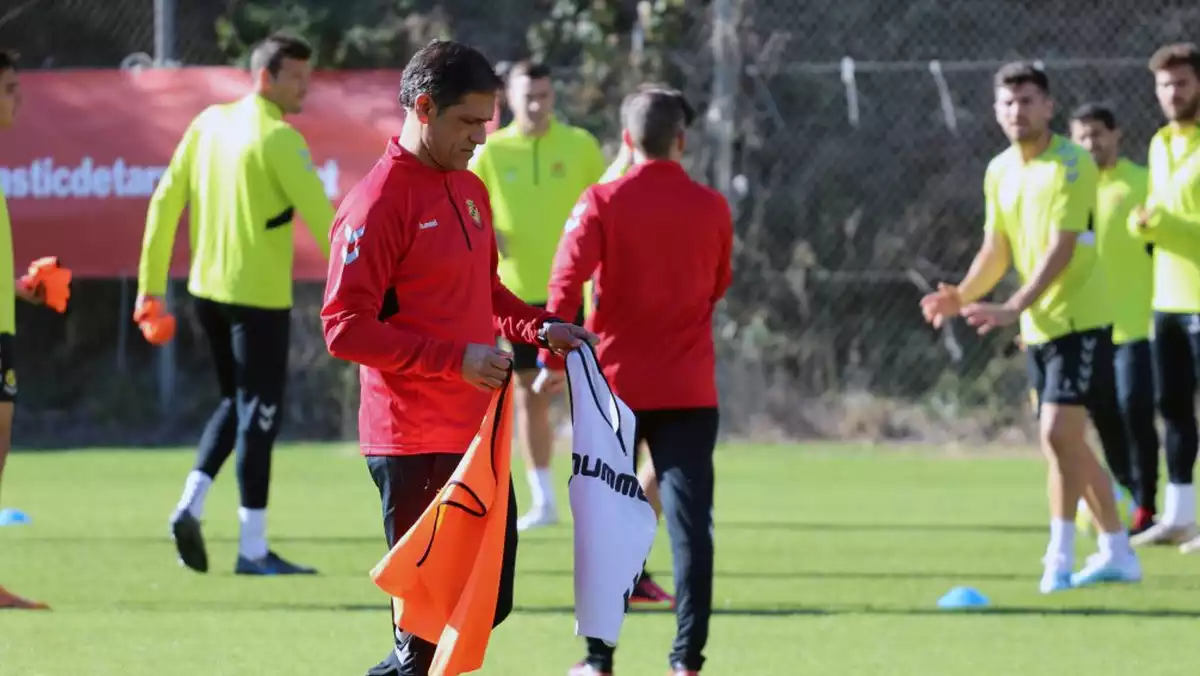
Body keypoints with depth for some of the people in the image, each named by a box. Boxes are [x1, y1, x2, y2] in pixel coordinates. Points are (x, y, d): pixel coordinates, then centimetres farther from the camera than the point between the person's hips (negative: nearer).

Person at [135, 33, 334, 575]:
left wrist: (151, 283, 14)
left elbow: (165, 200, 9)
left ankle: (191, 502, 5)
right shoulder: (278, 139, -13)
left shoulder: (209, 123, 7)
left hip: (207, 290, 7)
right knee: (259, 416, 0)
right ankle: (253, 550, 3)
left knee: (236, 405, 21)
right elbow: (321, 218, -18)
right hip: (259, 296, -7)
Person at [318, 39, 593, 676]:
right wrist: (456, 359, -22)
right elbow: (346, 329, -18)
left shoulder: (470, 189, 13)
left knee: (490, 600, 12)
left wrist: (541, 327, 8)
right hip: (414, 445, -8)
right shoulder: (377, 203, -14)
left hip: (477, 431, 8)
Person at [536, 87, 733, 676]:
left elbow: (567, 279, -15)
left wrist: (556, 360, -9)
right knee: (690, 522, 1)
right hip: (689, 389, 1)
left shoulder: (603, 203, -6)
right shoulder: (712, 208, 3)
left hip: (615, 383, -1)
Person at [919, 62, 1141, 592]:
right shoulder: (999, 172, 9)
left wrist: (1014, 307, -31)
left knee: (1058, 432, -18)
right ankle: (1118, 553, 23)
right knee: (1068, 444, 12)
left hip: (1078, 321, -8)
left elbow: (1061, 249, -22)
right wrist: (961, 296, -6)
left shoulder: (1072, 165, -15)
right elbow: (996, 250, 12)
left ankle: (1060, 557, -12)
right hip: (1038, 328, 8)